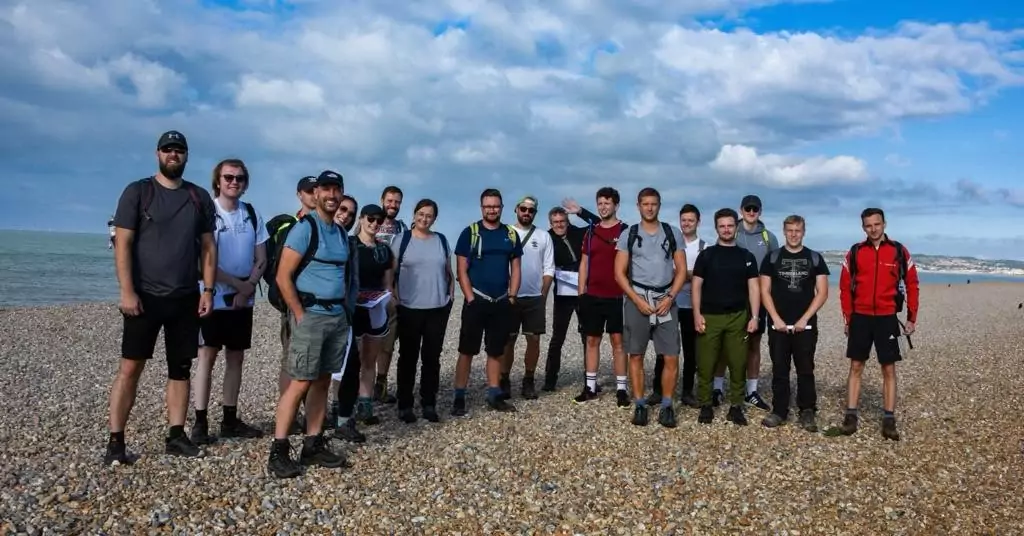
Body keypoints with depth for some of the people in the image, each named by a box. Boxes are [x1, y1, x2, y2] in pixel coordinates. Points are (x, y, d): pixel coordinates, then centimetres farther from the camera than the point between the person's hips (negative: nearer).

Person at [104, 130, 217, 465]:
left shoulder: (200, 197, 8)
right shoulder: (137, 192, -1)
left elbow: (208, 247, 9)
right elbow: (123, 243, -6)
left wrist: (208, 290, 1)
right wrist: (127, 291, -14)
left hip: (186, 298, 4)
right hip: (146, 296, -3)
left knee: (181, 368, 7)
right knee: (130, 367, -3)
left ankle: (176, 436, 16)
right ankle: (115, 441, 5)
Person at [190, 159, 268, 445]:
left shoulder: (252, 214, 6)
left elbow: (261, 259, 7)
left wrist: (248, 289, -8)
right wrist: (238, 284, -12)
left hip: (243, 299, 5)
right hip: (214, 296, -4)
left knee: (236, 357, 8)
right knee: (207, 356, -2)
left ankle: (230, 420, 17)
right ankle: (200, 423, 2)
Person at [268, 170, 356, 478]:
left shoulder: (341, 233, 14)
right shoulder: (305, 228, -7)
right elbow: (283, 277, -12)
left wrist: (346, 311, 10)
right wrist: (300, 315, -14)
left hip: (338, 317, 7)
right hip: (310, 314, -7)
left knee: (323, 382, 10)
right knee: (301, 383, -7)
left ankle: (313, 446, 17)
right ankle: (278, 452, 0)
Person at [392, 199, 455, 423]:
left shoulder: (442, 240, 10)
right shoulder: (402, 240, 0)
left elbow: (449, 272, 15)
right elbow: (391, 273, -2)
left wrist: (451, 295, 6)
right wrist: (394, 297, -10)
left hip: (438, 308, 3)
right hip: (409, 308, -3)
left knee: (432, 357, 8)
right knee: (408, 357, 5)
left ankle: (429, 404, 17)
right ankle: (405, 405, 14)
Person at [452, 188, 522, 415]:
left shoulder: (511, 234, 7)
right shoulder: (470, 233, -4)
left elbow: (515, 269, 11)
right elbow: (462, 270, -6)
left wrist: (512, 297, 2)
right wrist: (470, 299, -11)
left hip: (501, 303, 4)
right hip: (476, 302, -4)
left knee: (496, 351, 12)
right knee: (467, 351, 0)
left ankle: (494, 395, 21)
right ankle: (459, 397, 7)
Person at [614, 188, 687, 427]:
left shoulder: (673, 233, 6)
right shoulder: (628, 234, 3)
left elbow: (681, 270, 6)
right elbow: (620, 273, 0)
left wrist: (670, 297, -8)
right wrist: (638, 300, -10)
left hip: (665, 300, 1)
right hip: (637, 299, -1)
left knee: (671, 357, -2)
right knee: (636, 355, 3)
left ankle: (667, 406, 10)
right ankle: (640, 405, 14)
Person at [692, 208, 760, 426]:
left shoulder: (746, 256, 9)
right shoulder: (706, 255, 4)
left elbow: (753, 287, 7)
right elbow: (696, 286, 2)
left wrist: (754, 316, -3)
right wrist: (697, 314, -7)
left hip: (737, 317, 1)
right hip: (709, 317, -1)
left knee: (738, 364, 3)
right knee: (705, 364, 0)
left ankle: (736, 406, 14)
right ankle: (705, 405, 11)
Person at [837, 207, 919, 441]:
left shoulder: (899, 252, 0)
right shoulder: (855, 253, 1)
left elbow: (912, 286, 4)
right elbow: (845, 287, 5)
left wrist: (912, 318, 2)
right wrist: (848, 318, 3)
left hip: (887, 318, -1)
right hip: (860, 317, 1)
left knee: (889, 369, 3)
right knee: (856, 367, 4)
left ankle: (889, 420, 9)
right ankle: (851, 416, 9)